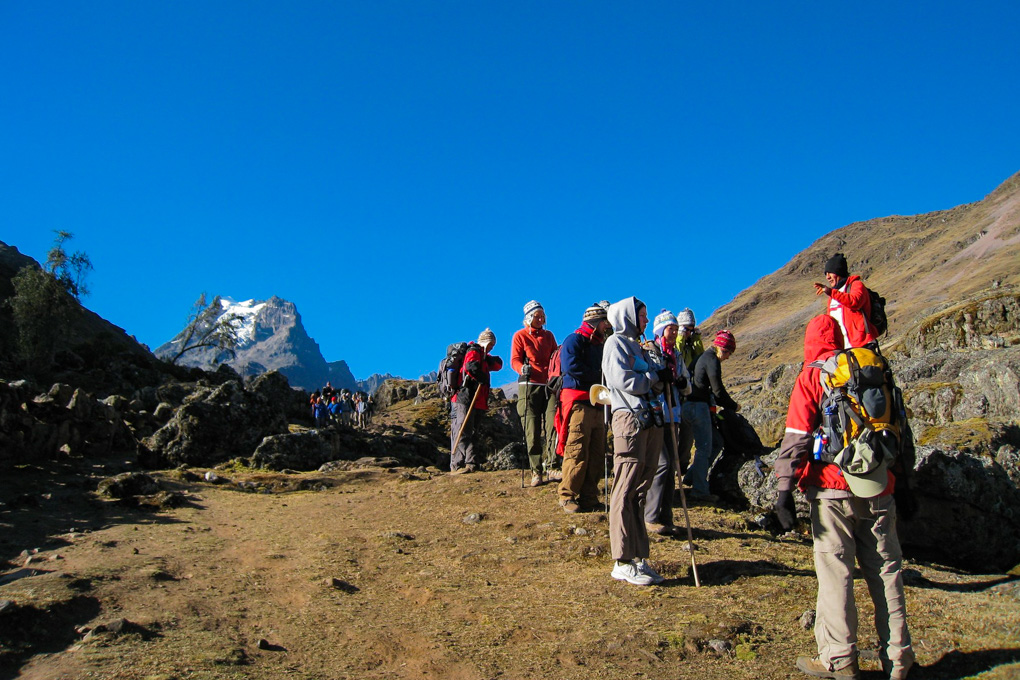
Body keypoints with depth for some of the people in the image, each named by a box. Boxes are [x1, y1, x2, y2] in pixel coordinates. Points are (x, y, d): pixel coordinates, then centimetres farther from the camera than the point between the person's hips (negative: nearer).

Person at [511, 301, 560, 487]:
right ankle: (536, 471, 1)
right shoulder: (520, 336, 7)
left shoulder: (549, 336, 18)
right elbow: (514, 360, -1)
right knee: (532, 431, -4)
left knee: (553, 426, -12)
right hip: (529, 386, -3)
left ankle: (549, 466, -9)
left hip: (549, 385, 3)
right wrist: (523, 368, -22)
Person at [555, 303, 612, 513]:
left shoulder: (600, 345, 25)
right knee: (577, 452, -10)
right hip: (578, 403, -9)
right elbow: (571, 366, -18)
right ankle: (568, 497, -1)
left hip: (597, 405, 9)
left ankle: (588, 497, 14)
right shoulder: (575, 340, -2)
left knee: (597, 454, 7)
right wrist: (599, 376, -10)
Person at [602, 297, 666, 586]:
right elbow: (622, 379, -14)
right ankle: (623, 562, -7)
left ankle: (638, 558, 12)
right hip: (630, 420, -8)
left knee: (640, 490, 8)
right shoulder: (616, 343, -1)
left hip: (650, 421, 9)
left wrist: (657, 381, 2)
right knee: (626, 492, -8)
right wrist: (652, 378, -1)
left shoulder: (638, 346, 25)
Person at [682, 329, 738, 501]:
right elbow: (718, 390, -13)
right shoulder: (712, 360, -11)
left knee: (717, 443, 14)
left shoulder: (706, 357, 21)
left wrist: (723, 403, 18)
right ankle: (700, 490, -4)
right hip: (698, 406, -10)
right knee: (704, 448, -7)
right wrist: (733, 406, 1)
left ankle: (691, 477, 16)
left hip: (695, 405, 10)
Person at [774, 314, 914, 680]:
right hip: (879, 489, 4)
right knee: (885, 570, 11)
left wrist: (785, 488, -9)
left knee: (835, 571, 0)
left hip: (833, 488, -4)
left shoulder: (811, 378, -2)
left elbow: (797, 436, -9)